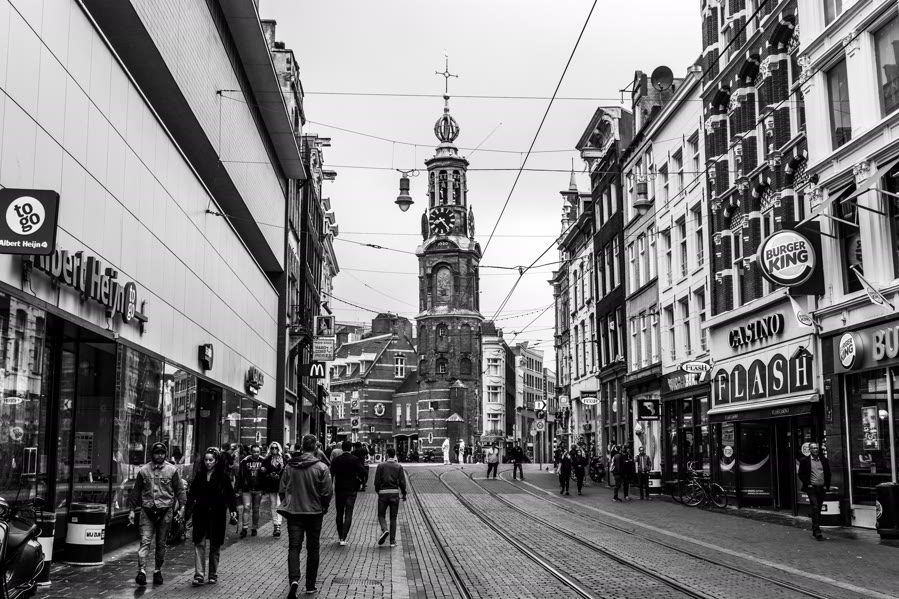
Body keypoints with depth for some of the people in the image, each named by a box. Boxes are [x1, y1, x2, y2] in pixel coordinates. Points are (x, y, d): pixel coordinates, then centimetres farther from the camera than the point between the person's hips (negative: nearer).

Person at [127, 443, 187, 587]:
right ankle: (141, 571, -14)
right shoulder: (143, 470, 4)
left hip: (165, 511, 0)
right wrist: (131, 509, 8)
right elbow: (136, 491, 11)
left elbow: (180, 489, 5)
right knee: (145, 541, -10)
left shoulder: (172, 470, 2)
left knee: (161, 543, 8)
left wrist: (182, 507, -4)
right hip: (147, 511, 0)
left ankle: (158, 571, 21)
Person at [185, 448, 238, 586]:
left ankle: (213, 574, 18)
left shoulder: (223, 476, -4)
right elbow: (192, 494, 6)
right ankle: (199, 575, -6)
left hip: (217, 515, -2)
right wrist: (188, 511, -1)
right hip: (201, 514, 2)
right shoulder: (199, 475, 4)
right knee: (199, 543, -5)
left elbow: (230, 494, -6)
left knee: (215, 546, 7)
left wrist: (233, 510, -17)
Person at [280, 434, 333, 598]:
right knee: (313, 549, 12)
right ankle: (310, 585, 18)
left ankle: (294, 579, -20)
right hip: (314, 513, -1)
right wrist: (323, 509, 7)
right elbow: (327, 492, -10)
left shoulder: (289, 466, -3)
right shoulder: (321, 467, -11)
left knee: (294, 547, 2)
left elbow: (283, 489, 2)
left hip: (293, 512, 1)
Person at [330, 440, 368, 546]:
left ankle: (340, 536, 24)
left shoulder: (336, 460, -2)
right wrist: (362, 483, 2)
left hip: (339, 489, 2)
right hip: (351, 490, -2)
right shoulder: (355, 460, -7)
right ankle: (343, 538, -12)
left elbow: (331, 474, -9)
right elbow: (365, 472, -13)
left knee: (339, 513, 16)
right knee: (348, 514, -1)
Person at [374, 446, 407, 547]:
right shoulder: (399, 467, 0)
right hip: (394, 493, 1)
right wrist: (403, 494, 9)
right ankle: (392, 541, 7)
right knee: (393, 518, 9)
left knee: (381, 515, 13)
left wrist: (377, 491, 13)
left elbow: (377, 481, -3)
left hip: (383, 493, -1)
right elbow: (402, 482, -3)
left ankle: (384, 530, -16)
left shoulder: (381, 465, -2)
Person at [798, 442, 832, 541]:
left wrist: (827, 485, 4)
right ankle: (817, 532, -15)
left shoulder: (824, 460, 9)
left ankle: (814, 530, 20)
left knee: (818, 510, 10)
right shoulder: (804, 460, -1)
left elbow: (828, 474, 14)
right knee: (815, 508, -13)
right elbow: (801, 474, 0)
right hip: (811, 488, -4)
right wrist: (807, 484, -9)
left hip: (822, 488, 4)